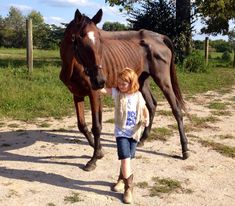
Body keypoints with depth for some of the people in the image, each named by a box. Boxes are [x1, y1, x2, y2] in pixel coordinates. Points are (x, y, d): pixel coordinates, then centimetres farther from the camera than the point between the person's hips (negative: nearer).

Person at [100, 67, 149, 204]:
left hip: (134, 132, 2)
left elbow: (144, 108, 11)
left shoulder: (138, 95, -3)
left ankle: (122, 179, 40)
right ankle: (128, 188, -1)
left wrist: (147, 119, -7)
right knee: (125, 158, -11)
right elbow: (103, 90, -21)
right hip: (121, 132, -2)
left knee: (127, 159, 14)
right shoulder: (117, 92, -7)